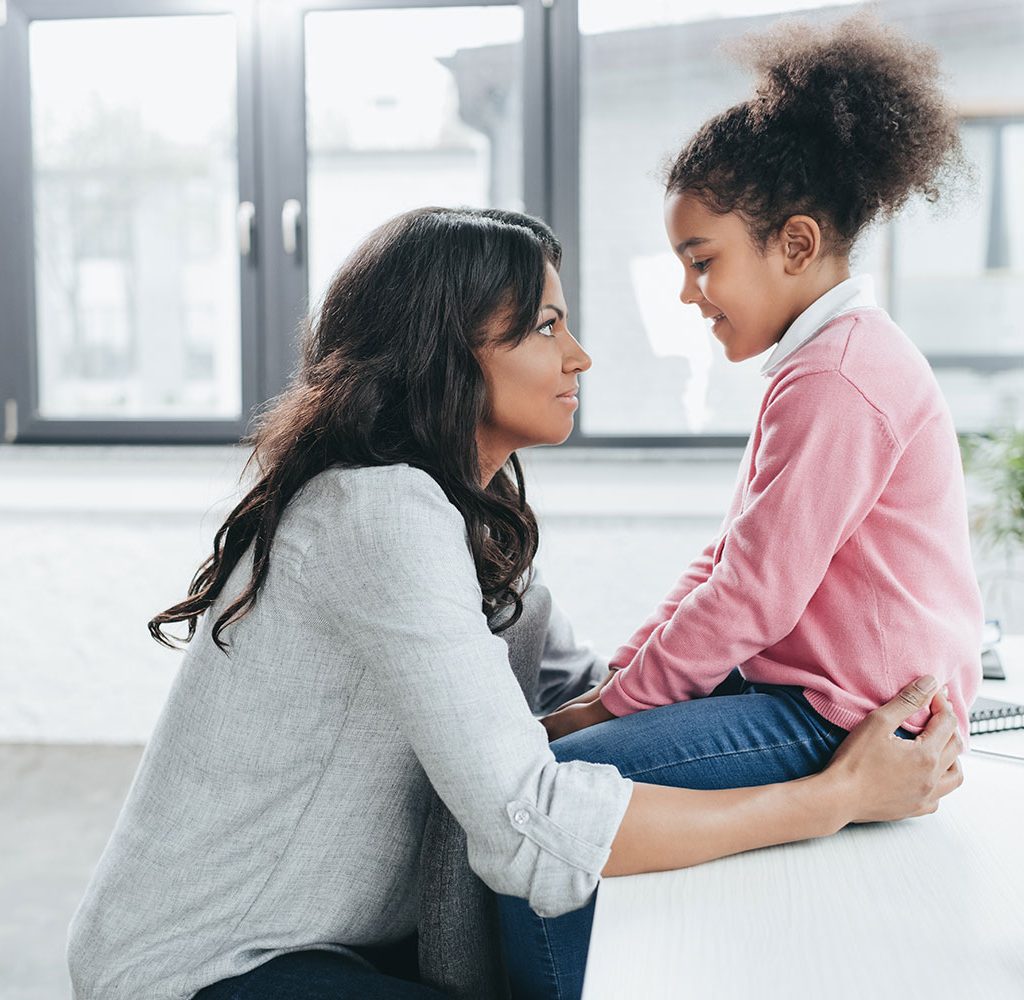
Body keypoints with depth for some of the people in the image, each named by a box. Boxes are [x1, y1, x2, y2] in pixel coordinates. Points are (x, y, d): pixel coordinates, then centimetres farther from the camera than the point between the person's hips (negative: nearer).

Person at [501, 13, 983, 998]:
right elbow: (728, 559, 16)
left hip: (841, 717, -11)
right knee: (545, 733, 12)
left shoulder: (837, 382, -19)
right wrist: (620, 673, 8)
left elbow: (750, 598, -21)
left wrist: (610, 704, -11)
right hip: (802, 683, 11)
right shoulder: (828, 358, 16)